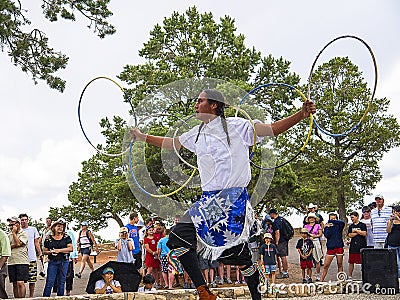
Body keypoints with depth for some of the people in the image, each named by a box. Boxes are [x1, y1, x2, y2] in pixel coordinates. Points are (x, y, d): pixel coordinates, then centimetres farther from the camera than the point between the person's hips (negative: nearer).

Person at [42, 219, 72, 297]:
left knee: (61, 282, 6)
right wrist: (51, 252, -13)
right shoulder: (48, 238, 5)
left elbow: (70, 248, -4)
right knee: (49, 282, -5)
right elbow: (45, 251, 8)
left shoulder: (66, 237, 5)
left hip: (64, 262, 1)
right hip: (52, 262, -1)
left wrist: (58, 250, -9)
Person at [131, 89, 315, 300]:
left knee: (237, 252, -6)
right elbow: (172, 143, 31)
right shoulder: (197, 133, 16)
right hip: (207, 200, 6)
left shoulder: (236, 126, -2)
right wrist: (144, 138, 34)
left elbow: (273, 129, -6)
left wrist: (302, 114, -18)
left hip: (234, 198, -6)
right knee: (179, 236, -8)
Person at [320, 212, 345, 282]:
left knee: (340, 264, 7)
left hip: (339, 247, 0)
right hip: (330, 247, 0)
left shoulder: (338, 226, 3)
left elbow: (342, 223, -20)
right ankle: (321, 280, 3)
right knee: (326, 266, -1)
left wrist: (332, 221, -24)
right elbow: (326, 235, -7)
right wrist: (328, 227, -16)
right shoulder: (327, 226, 7)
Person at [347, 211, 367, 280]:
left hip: (361, 246, -4)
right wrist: (359, 232, -5)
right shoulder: (351, 226, 14)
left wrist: (356, 230, -5)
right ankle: (349, 276, 16)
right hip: (353, 246, 4)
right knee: (351, 262, 7)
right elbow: (350, 235, 1)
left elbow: (364, 234, -9)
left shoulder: (362, 225, 2)